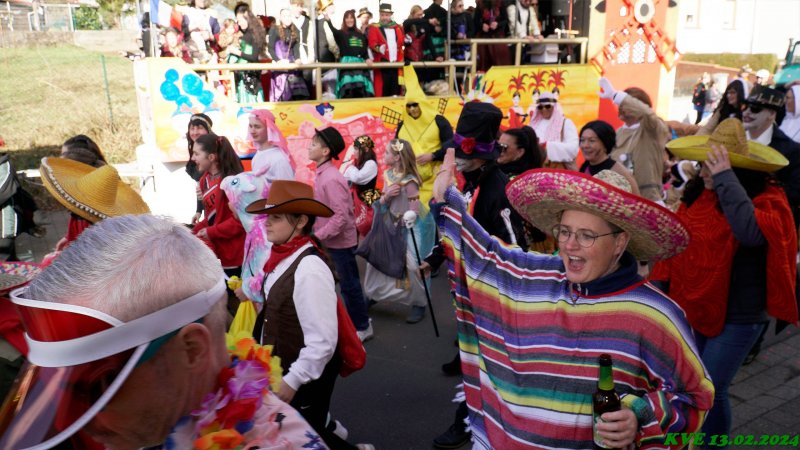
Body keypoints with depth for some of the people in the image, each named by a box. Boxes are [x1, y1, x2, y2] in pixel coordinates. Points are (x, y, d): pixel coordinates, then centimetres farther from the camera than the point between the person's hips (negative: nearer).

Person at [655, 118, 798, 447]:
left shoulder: (767, 199, -16)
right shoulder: (698, 193, 0)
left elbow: (752, 233, -39)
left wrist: (726, 180, -33)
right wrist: (661, 284, 12)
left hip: (737, 315, -6)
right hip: (692, 305, 6)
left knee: (710, 391, 0)